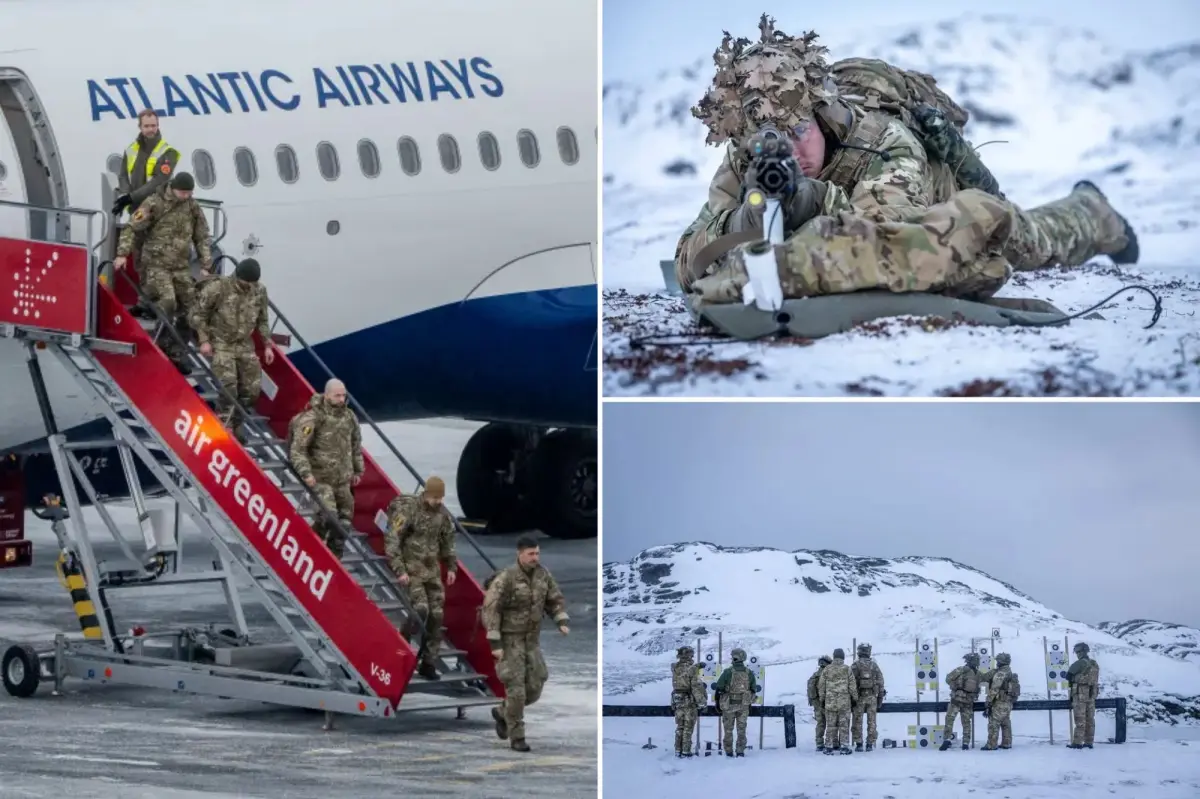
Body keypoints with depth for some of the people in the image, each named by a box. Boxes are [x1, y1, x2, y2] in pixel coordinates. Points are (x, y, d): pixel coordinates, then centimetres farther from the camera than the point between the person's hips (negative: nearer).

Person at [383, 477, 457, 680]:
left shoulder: (441, 512, 5)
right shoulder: (407, 509, -15)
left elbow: (447, 539, 21)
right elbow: (392, 541, -15)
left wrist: (451, 566, 18)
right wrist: (399, 570, -19)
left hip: (432, 569, 6)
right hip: (412, 569, -6)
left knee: (436, 615, 1)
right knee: (420, 609, -22)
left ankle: (429, 664, 8)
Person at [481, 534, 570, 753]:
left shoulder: (542, 573, -2)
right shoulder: (505, 578, -21)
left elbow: (555, 601, 9)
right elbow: (490, 610, -20)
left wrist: (563, 623, -11)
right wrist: (495, 644, -23)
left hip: (530, 640, 6)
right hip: (508, 639, -6)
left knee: (533, 688, 4)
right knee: (516, 688, -9)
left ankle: (502, 713, 31)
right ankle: (517, 737, 4)